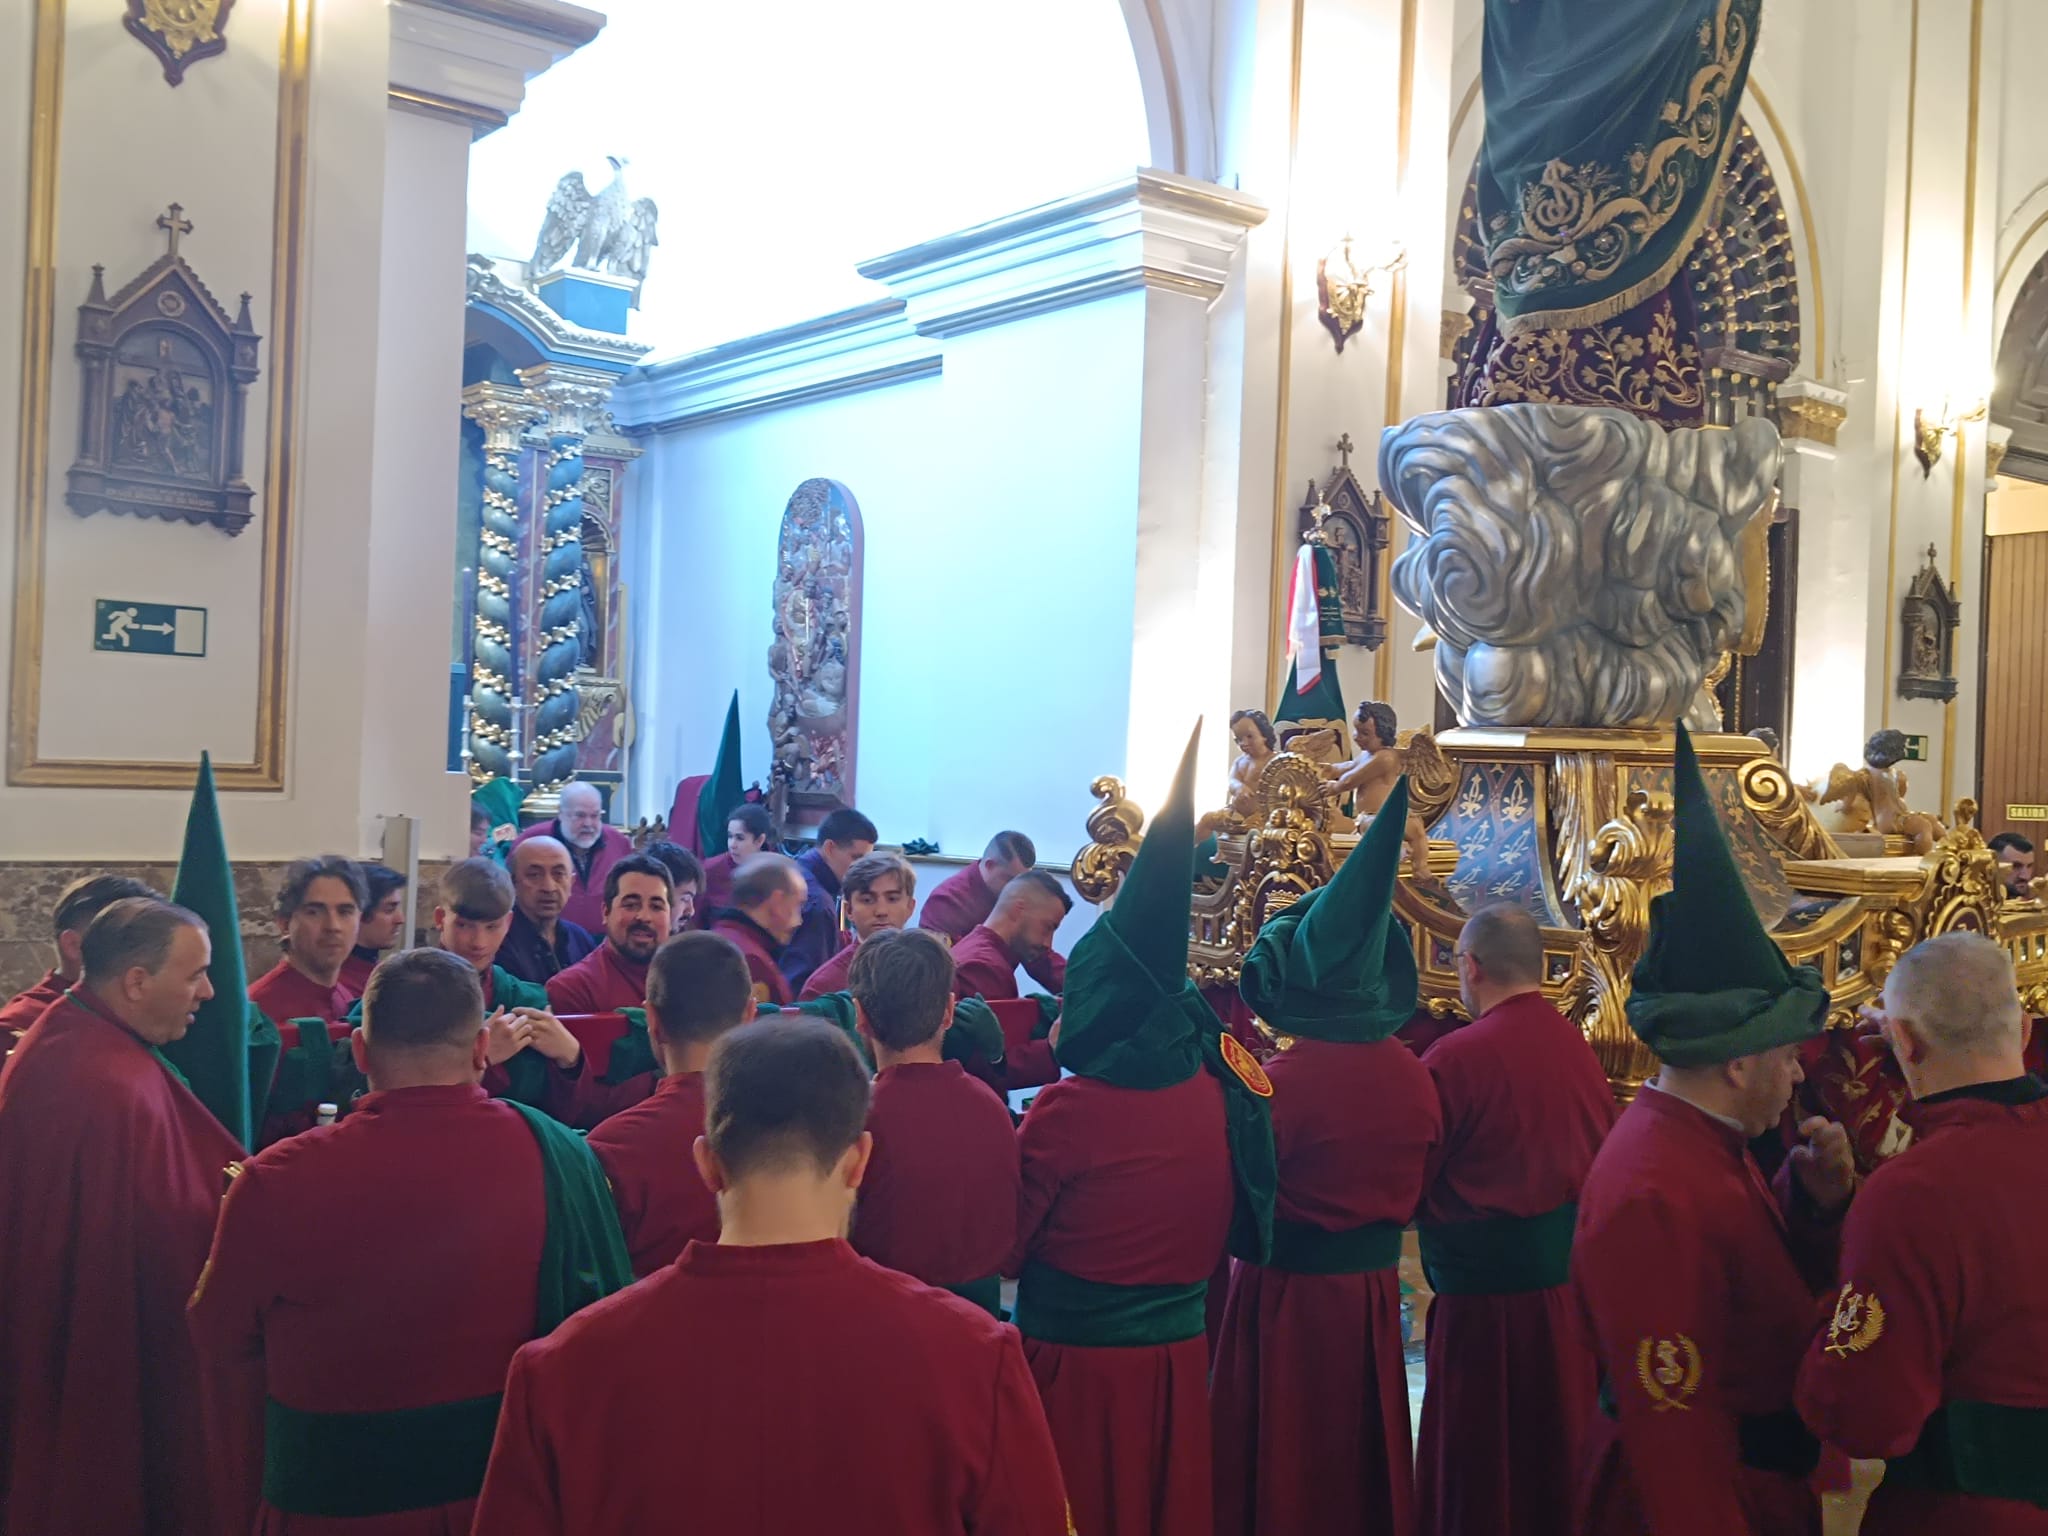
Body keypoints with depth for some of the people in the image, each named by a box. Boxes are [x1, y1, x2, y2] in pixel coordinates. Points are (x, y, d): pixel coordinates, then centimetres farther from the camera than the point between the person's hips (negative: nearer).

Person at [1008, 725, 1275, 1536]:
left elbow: (1004, 1247, -6)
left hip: (1073, 1357, -4)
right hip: (1179, 1355, 4)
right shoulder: (1224, 1096, -6)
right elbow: (1241, 1230, 9)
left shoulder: (1064, 1113, -19)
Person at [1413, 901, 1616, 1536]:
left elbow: (1402, 1190, -12)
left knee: (1481, 1470, 9)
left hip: (1488, 1296, -6)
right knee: (1561, 1454, 22)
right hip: (1577, 1280, 6)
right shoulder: (1580, 1046, -1)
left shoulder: (1454, 1059, -19)